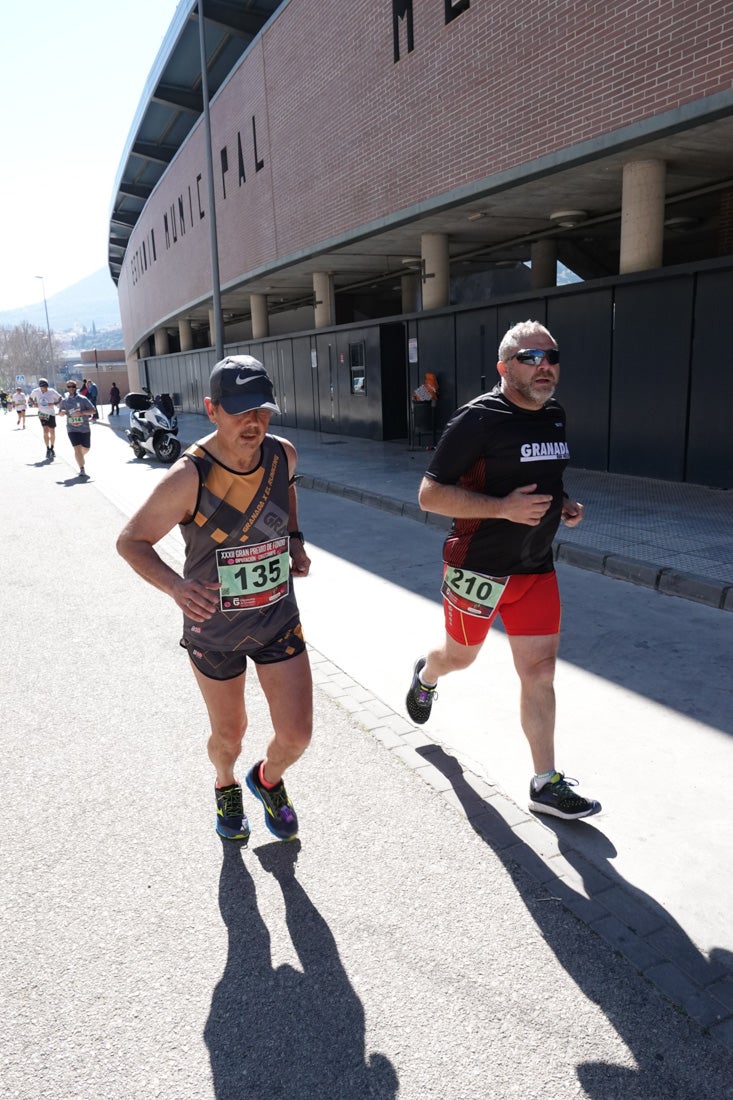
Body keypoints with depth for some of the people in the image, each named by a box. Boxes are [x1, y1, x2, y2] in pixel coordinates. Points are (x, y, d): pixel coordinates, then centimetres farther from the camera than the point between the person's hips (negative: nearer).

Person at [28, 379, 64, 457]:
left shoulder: (52, 391, -12)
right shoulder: (35, 391, -5)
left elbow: (60, 398, -4)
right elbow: (31, 398, 15)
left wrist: (54, 404, -19)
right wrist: (34, 403, -3)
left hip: (51, 414, 0)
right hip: (42, 414, 0)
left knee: (52, 432, 6)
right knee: (45, 431, -11)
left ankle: (52, 449, 25)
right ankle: (48, 450, -1)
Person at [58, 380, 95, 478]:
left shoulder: (83, 399, -3)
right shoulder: (65, 401, 6)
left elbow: (93, 410, -5)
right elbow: (60, 412, 19)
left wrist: (82, 412, -21)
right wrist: (61, 412, -6)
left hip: (85, 428, 0)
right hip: (72, 429, 0)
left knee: (86, 449, 13)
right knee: (77, 449, -15)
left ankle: (80, 458, 49)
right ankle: (82, 471, -14)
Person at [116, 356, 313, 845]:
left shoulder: (283, 454, -11)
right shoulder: (188, 477, -26)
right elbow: (131, 541, -16)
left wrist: (295, 541, 2)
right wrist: (175, 585, -35)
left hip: (279, 620, 3)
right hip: (214, 630, -3)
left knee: (296, 737, 3)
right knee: (229, 736, 17)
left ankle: (268, 779, 41)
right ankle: (227, 786, 55)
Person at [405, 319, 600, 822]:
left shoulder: (555, 416, 6)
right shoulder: (479, 418, -17)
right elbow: (430, 495, -19)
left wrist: (564, 503, 2)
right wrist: (503, 507, -28)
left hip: (536, 568, 5)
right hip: (478, 568, -5)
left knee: (540, 670, 3)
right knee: (461, 656, 17)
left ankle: (546, 784, 15)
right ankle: (426, 674, 54)